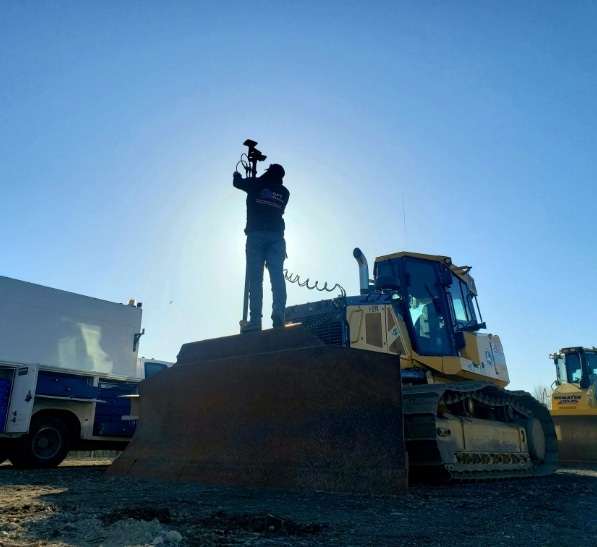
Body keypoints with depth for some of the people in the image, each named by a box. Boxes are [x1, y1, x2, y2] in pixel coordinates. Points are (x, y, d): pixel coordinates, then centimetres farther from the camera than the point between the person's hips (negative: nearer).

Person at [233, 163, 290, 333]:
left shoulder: (256, 184, 10)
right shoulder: (284, 192, 19)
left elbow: (237, 182, 25)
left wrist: (237, 174, 50)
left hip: (256, 235, -2)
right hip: (276, 236, 2)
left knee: (255, 278, -7)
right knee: (277, 275, -7)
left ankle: (255, 319, -16)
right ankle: (278, 309, -29)